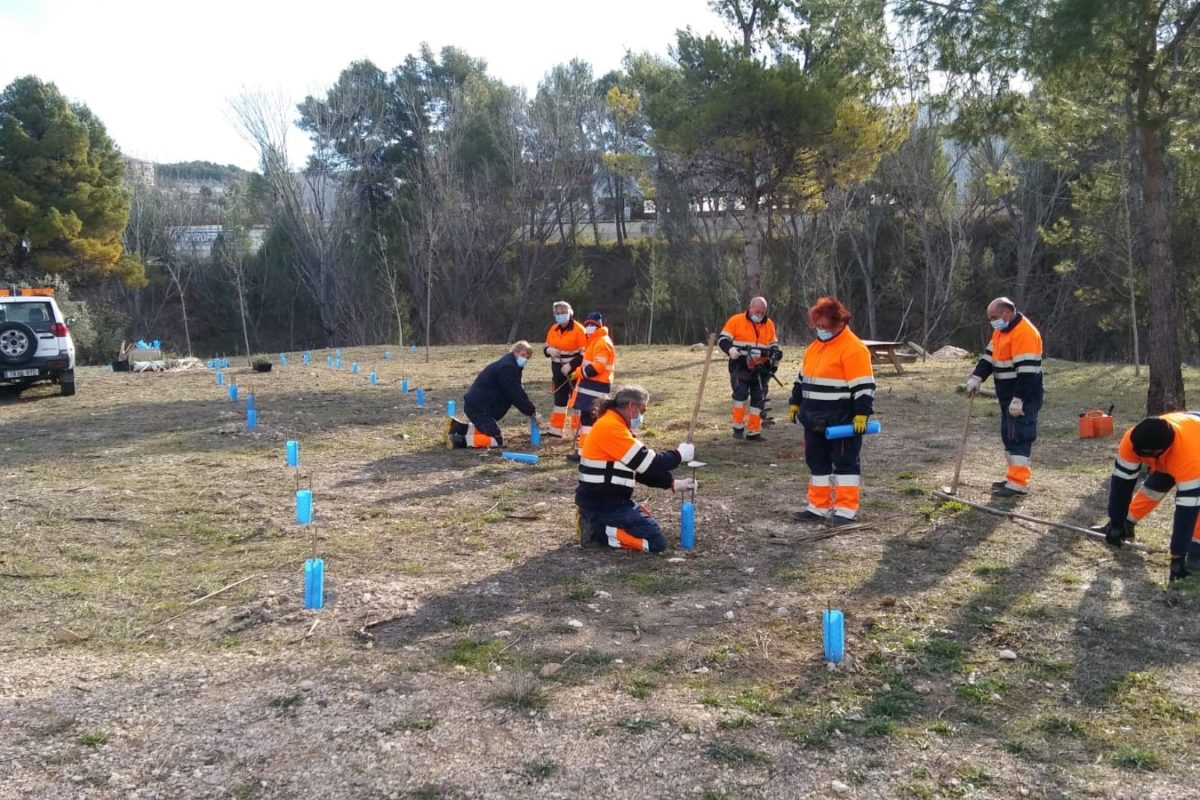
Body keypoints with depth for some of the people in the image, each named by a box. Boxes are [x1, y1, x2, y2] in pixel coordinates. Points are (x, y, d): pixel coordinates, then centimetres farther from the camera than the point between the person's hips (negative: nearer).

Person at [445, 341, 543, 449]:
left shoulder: (509, 365, 16)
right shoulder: (507, 368, -18)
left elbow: (517, 392, 20)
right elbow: (516, 396, -19)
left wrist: (531, 410, 9)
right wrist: (533, 413, -10)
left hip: (475, 404, 11)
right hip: (478, 407, -11)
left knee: (487, 431, 28)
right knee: (498, 440, -14)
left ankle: (456, 426, 17)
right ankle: (460, 440, -19)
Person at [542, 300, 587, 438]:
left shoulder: (579, 329, -15)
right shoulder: (553, 329, 6)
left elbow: (585, 353, -16)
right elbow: (546, 346, 15)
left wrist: (570, 365, -23)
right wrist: (549, 350, -10)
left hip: (574, 370, -6)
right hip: (558, 369, 6)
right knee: (559, 398, 14)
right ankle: (556, 428, 22)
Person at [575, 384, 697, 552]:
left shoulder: (615, 426, 14)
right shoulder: (611, 427, -19)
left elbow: (641, 468, 15)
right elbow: (648, 463, -19)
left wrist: (672, 483, 7)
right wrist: (679, 455, -4)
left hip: (607, 499, 10)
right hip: (601, 503, -10)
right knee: (656, 542, -10)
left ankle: (596, 521, 14)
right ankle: (596, 532, -8)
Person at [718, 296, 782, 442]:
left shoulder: (769, 324, 9)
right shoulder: (736, 320, -3)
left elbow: (773, 344, 18)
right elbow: (722, 339, -4)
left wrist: (775, 353, -4)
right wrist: (730, 349, -24)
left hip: (760, 369, 5)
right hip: (740, 367, -4)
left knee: (758, 398, 6)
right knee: (741, 393, -19)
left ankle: (753, 431, 15)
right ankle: (738, 427, -5)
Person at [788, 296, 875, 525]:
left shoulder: (852, 348, -15)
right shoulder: (815, 346, 13)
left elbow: (863, 385, -19)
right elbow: (802, 378, 22)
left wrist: (861, 414, -23)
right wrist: (795, 403, 20)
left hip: (843, 421, -9)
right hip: (815, 420, 9)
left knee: (844, 463, -1)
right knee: (817, 462, 12)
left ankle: (846, 510, 5)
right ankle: (818, 507, 21)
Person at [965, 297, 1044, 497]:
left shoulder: (1024, 333, -21)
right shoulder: (1001, 330, 12)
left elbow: (1026, 371, -25)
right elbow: (989, 356, 16)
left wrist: (1018, 399, -26)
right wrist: (976, 377, 1)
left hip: (1023, 397, -10)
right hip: (1007, 395, 10)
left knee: (1019, 436, -10)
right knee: (1008, 435, 13)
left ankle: (1019, 484, -9)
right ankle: (1014, 477, 20)